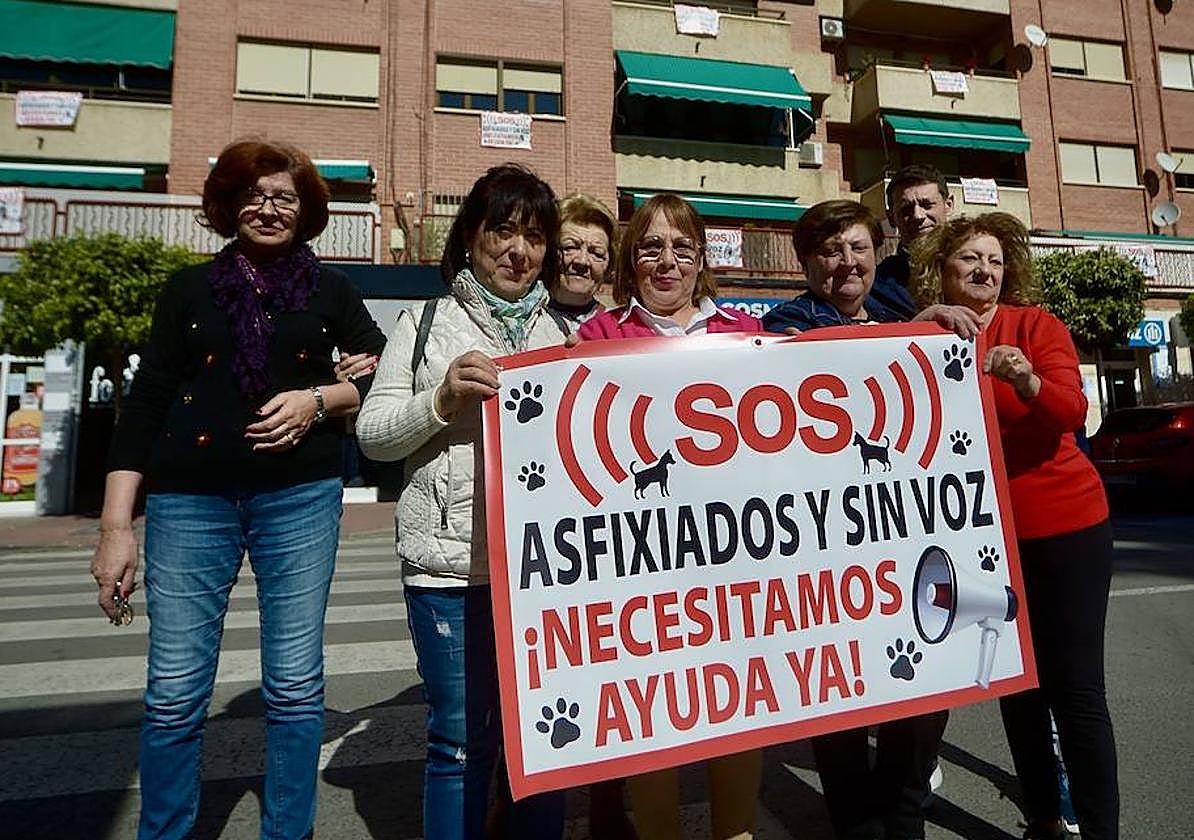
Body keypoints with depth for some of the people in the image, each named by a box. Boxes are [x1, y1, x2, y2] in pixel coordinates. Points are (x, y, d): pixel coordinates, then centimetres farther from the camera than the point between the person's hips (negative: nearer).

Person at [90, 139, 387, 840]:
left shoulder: (329, 291, 10)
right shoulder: (191, 289, 10)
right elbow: (144, 407, 6)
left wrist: (319, 399, -10)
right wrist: (117, 527, 0)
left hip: (300, 498, 0)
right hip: (190, 500, 1)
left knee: (296, 686, 4)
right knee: (174, 693, 4)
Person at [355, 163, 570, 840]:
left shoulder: (562, 335, 15)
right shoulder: (426, 324, 7)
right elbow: (372, 436, 3)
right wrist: (442, 400, -13)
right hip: (453, 564, -2)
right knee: (463, 740, 6)